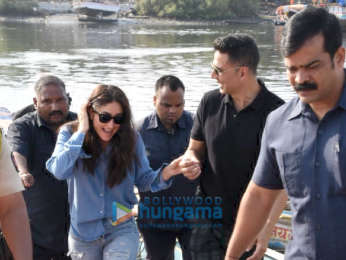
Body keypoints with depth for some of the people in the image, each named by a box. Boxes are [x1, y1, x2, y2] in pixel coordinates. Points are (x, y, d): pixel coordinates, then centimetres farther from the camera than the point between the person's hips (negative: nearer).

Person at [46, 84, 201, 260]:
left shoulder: (131, 139, -5)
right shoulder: (70, 134, -8)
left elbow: (143, 181, 0)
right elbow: (59, 171, -25)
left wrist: (167, 172, -20)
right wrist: (81, 132, -22)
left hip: (122, 231, 0)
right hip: (83, 232, 1)